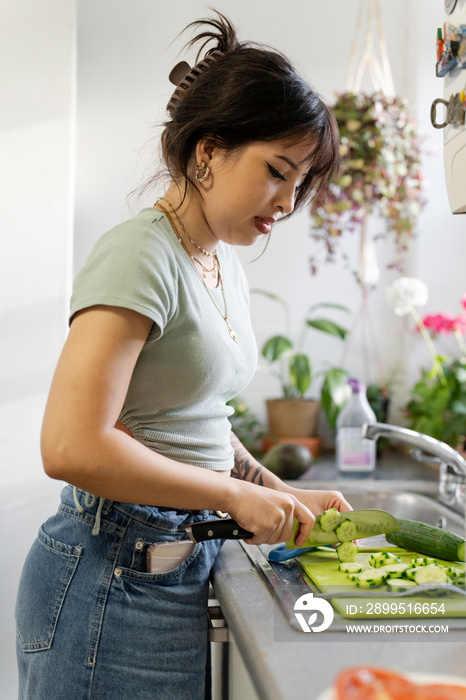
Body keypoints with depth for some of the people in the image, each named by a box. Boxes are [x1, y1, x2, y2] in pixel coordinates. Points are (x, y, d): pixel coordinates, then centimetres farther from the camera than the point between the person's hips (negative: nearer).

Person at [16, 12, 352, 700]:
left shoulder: (227, 268, 11)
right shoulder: (141, 254, -17)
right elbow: (71, 447, -26)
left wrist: (283, 495, 5)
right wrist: (237, 494, -18)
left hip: (186, 562, 8)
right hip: (115, 578, -8)